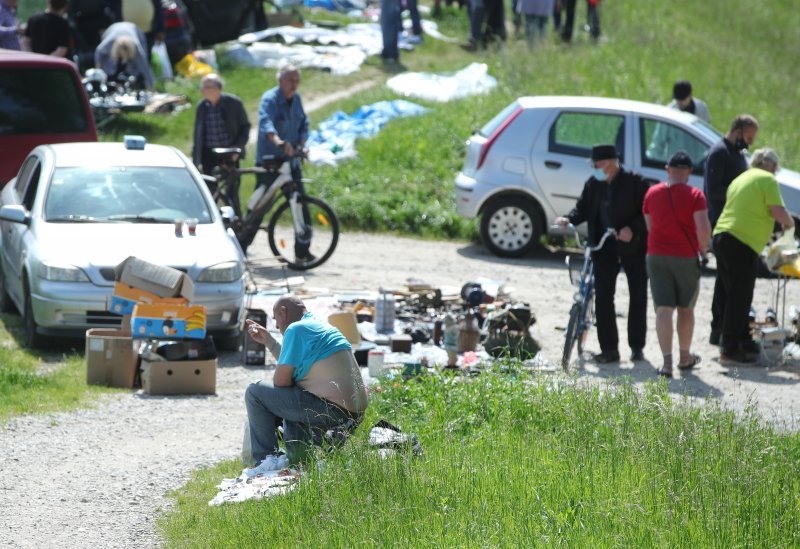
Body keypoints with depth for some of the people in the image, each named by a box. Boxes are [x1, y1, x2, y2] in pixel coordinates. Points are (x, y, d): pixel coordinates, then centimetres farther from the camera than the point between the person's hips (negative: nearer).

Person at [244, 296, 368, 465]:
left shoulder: (296, 329, -8)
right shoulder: (322, 326, 21)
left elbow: (281, 381, -8)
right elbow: (291, 365, 32)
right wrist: (268, 341, 34)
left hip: (332, 410, -10)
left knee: (255, 392, -2)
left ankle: (265, 460, -1)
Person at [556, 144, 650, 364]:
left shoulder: (635, 182, -9)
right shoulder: (593, 184, 4)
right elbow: (583, 208, 10)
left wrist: (632, 228, -25)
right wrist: (569, 219, -11)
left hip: (632, 246, -3)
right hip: (604, 247, 3)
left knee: (638, 298, 5)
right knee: (603, 298, -3)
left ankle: (637, 347, 16)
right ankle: (609, 349, 2)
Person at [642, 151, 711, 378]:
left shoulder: (652, 193, 4)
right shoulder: (695, 195, -8)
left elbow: (649, 225, 12)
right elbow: (703, 229, -15)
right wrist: (702, 249, 2)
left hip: (657, 256, 2)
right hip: (686, 257, -2)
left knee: (663, 310, -3)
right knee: (686, 308, 16)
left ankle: (667, 362, -14)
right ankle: (685, 357, 29)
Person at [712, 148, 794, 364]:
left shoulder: (740, 179, 22)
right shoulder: (768, 180, -3)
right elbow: (779, 212, -11)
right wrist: (789, 223, 9)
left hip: (721, 235, 8)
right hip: (742, 243, -8)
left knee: (735, 296, 16)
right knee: (739, 300, -5)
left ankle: (744, 342, 23)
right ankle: (730, 350, -5)